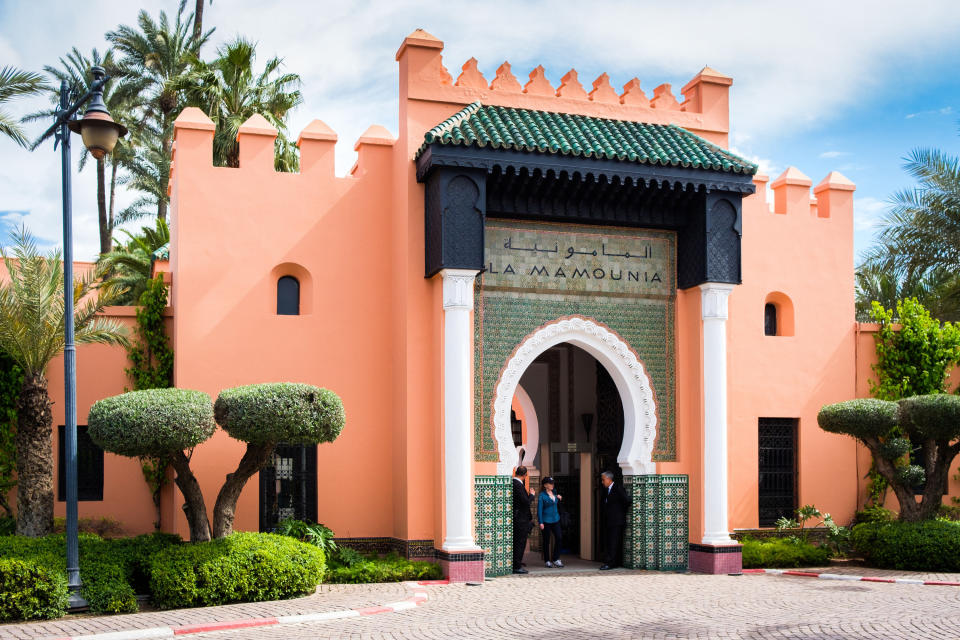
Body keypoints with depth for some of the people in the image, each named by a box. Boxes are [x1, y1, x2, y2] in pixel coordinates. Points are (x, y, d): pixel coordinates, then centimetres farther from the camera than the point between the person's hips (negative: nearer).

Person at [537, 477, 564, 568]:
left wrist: (559, 499, 4)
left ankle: (555, 559, 7)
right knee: (546, 541, 3)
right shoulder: (542, 495, -8)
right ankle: (547, 560, 12)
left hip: (555, 519, 5)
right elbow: (539, 509, -9)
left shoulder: (554, 494, 10)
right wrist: (540, 522, -14)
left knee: (558, 538, -3)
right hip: (546, 521, -5)